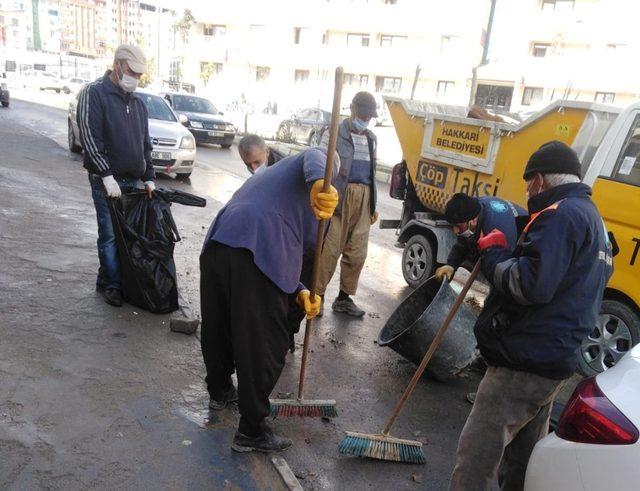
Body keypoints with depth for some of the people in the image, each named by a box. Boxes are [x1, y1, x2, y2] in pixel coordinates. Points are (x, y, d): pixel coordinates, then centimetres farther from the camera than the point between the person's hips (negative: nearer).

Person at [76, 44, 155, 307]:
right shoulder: (94, 93, -3)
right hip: (107, 180, -6)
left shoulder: (138, 103, 17)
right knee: (110, 234, -4)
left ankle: (122, 281, 17)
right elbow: (89, 138, -11)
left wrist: (149, 178, 10)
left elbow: (145, 144, 19)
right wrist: (107, 175, -17)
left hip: (135, 180, 6)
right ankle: (111, 284, 9)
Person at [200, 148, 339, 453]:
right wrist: (320, 183, -33)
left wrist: (299, 292, 18)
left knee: (216, 329, 26)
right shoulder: (315, 161, 20)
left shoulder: (265, 175, 39)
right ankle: (251, 432, 20)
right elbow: (314, 159, -10)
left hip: (216, 245, 8)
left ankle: (219, 391, 51)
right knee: (264, 345, 6)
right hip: (258, 254, -8)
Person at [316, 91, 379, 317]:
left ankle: (344, 298, 19)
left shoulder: (371, 139, 20)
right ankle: (317, 295, 7)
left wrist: (373, 206, 21)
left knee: (357, 253, 6)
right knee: (329, 249, -6)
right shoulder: (334, 132, 3)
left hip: (363, 199, 5)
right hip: (339, 197, -5)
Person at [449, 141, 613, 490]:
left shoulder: (560, 214, -15)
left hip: (524, 362, -11)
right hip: (553, 359, 11)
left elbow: (529, 285, -28)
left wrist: (493, 253, -11)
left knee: (476, 458, -4)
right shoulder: (591, 217, 19)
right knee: (524, 457, 24)